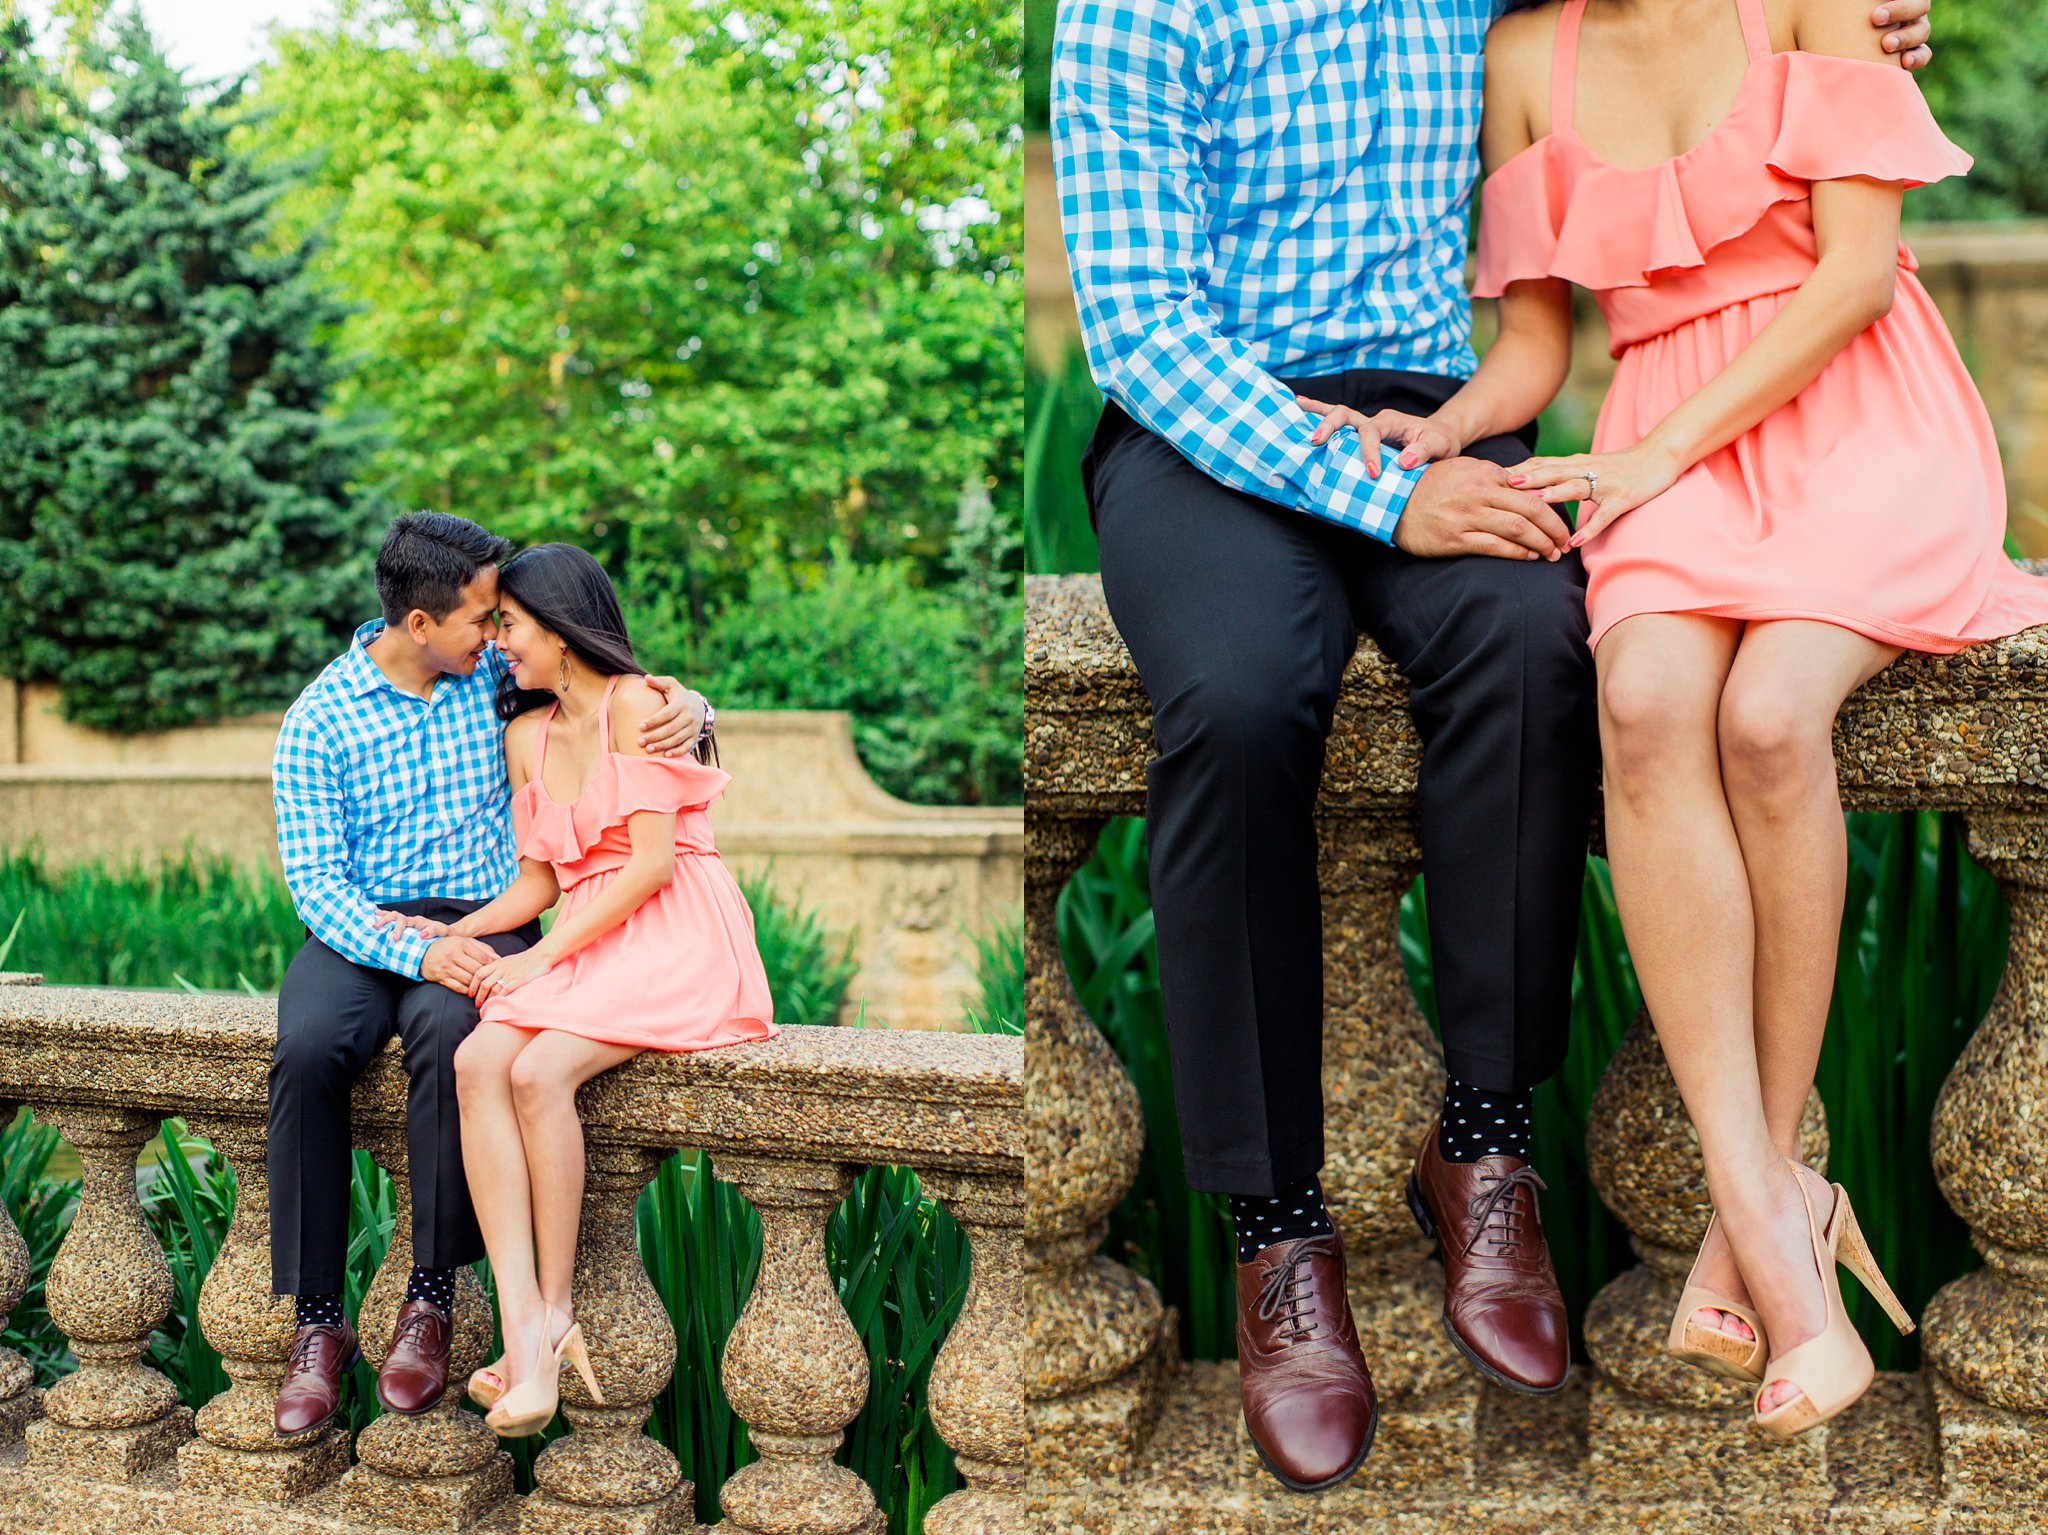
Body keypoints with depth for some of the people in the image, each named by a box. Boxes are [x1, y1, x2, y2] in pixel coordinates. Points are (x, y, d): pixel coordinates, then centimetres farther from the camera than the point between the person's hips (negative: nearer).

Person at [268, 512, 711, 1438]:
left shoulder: (492, 672, 5)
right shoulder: (319, 720, -2)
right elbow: (313, 877, -9)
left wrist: (687, 705, -12)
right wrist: (417, 951, -25)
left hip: (481, 918, 0)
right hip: (362, 929, 0)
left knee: (448, 1033, -35)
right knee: (306, 1047, -32)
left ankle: (431, 1299, -22)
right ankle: (317, 1320, -19)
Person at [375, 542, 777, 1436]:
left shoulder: (632, 703, -5)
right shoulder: (526, 735, 18)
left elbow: (653, 861, -13)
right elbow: (537, 882, 18)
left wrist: (544, 955, -13)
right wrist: (451, 936, 2)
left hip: (673, 934, -6)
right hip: (585, 940, 6)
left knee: (539, 1071, -30)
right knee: (478, 1060, -24)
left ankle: (557, 1312, -17)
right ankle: (526, 1337, -33)